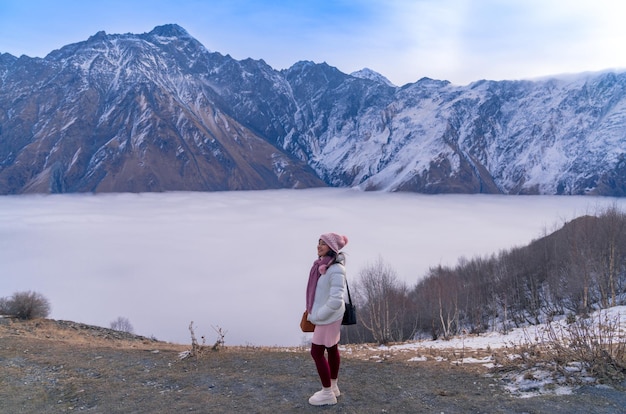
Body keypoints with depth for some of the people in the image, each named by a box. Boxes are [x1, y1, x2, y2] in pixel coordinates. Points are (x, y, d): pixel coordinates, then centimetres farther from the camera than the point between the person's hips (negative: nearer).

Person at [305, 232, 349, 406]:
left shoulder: (335, 269, -28)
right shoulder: (324, 264, -2)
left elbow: (336, 300, -31)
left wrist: (316, 315, -20)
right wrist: (315, 312, 11)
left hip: (328, 317, -8)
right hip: (329, 315, 8)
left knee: (317, 352, 1)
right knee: (332, 349, 19)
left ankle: (327, 393, 15)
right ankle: (333, 387, 34)